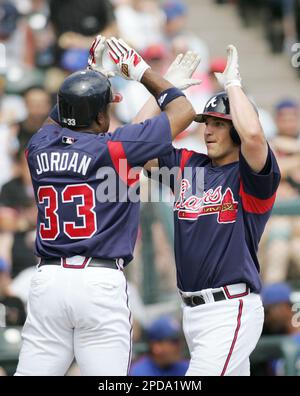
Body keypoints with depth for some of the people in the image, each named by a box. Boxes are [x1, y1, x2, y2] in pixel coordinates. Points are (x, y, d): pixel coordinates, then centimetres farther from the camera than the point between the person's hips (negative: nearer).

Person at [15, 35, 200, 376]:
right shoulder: (114, 147, -4)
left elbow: (60, 116, 35)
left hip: (47, 280, 4)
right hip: (101, 283, -4)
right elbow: (183, 112, 5)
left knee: (32, 373, 3)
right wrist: (141, 70, 15)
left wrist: (94, 72, 39)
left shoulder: (40, 147, 9)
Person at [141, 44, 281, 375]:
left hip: (231, 310, -7)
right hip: (192, 309, 7)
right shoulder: (187, 165, 13)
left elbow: (253, 134, -27)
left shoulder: (250, 175, -7)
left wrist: (233, 83, -13)